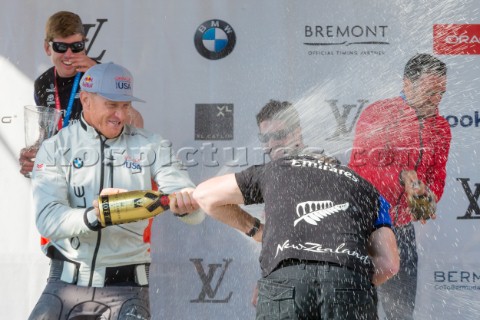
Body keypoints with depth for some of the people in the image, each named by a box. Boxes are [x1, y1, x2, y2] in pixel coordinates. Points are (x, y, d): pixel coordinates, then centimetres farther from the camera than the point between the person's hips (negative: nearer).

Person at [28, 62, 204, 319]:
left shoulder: (151, 146, 2)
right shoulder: (55, 148, 0)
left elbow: (197, 213, -6)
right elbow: (47, 220, -12)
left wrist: (185, 204, -30)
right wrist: (92, 216, -30)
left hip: (126, 288, 0)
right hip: (67, 282, 0)